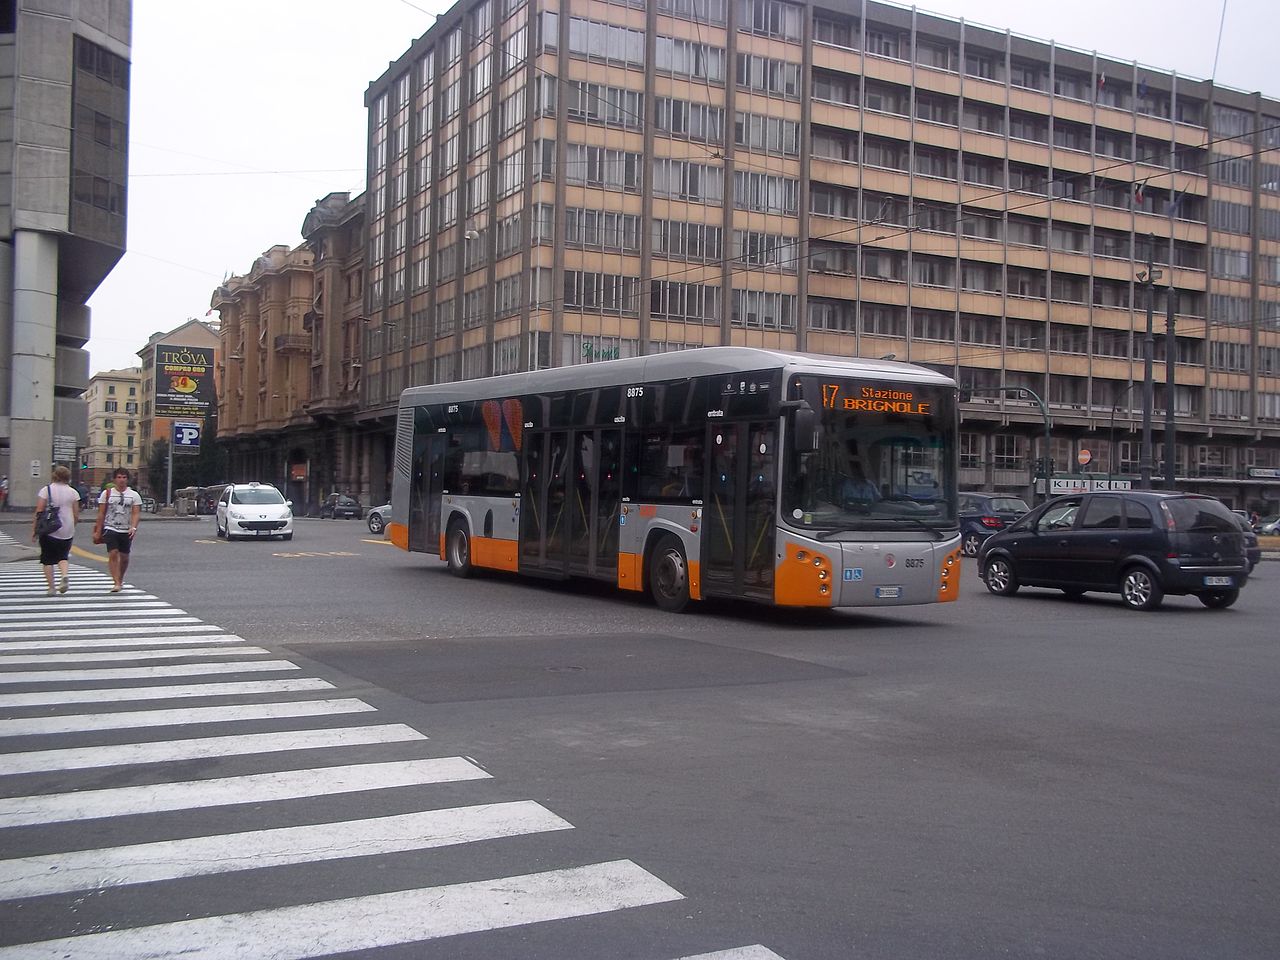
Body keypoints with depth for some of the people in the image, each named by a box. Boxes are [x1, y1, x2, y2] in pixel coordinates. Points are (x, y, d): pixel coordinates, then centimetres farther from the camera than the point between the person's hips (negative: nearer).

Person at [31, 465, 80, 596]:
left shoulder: (46, 490, -4)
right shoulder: (73, 492, 3)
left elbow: (39, 512, -7)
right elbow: (76, 515, 4)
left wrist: (33, 530, 0)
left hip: (49, 530, -2)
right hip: (67, 531, 2)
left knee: (47, 560, 8)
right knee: (62, 557, 16)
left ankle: (51, 587, 4)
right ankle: (65, 575, -12)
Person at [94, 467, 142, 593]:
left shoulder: (134, 495, 4)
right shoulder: (107, 493, 5)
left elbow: (136, 513, -3)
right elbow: (101, 514, 7)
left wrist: (133, 527, -19)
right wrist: (98, 531, 3)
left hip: (126, 531, 1)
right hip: (110, 529, -1)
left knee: (124, 557, 10)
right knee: (113, 554, -15)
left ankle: (120, 579, 31)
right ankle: (117, 583, -16)